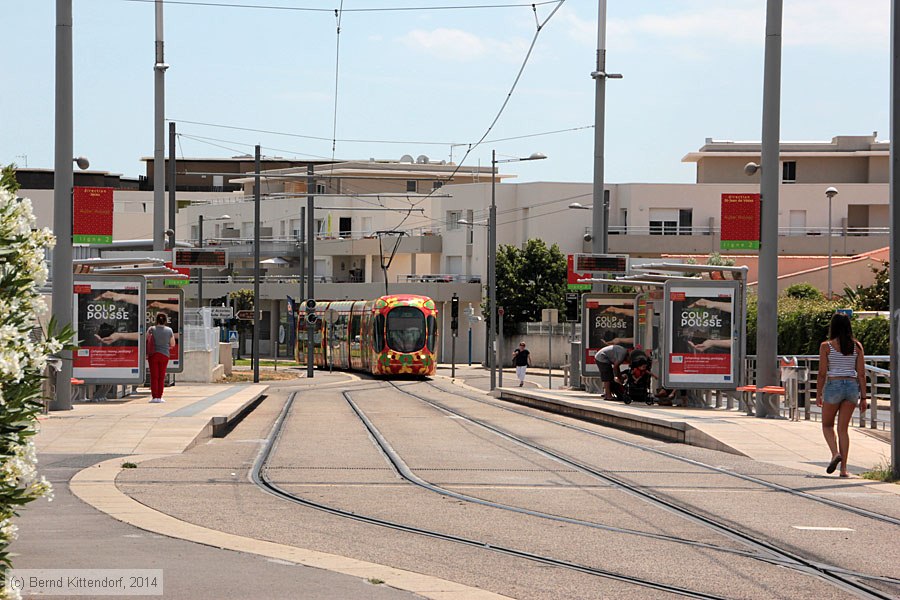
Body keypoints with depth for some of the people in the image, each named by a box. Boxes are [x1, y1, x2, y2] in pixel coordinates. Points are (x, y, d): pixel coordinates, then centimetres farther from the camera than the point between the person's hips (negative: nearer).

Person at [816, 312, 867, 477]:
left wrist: (818, 394, 4)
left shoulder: (826, 346, -5)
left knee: (827, 425, 16)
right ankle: (843, 468, 2)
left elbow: (822, 373, -5)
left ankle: (835, 453, -10)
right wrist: (863, 397, 6)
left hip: (833, 386, -3)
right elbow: (861, 373, 3)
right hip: (852, 386, 3)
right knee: (843, 428, 9)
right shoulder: (857, 346, 3)